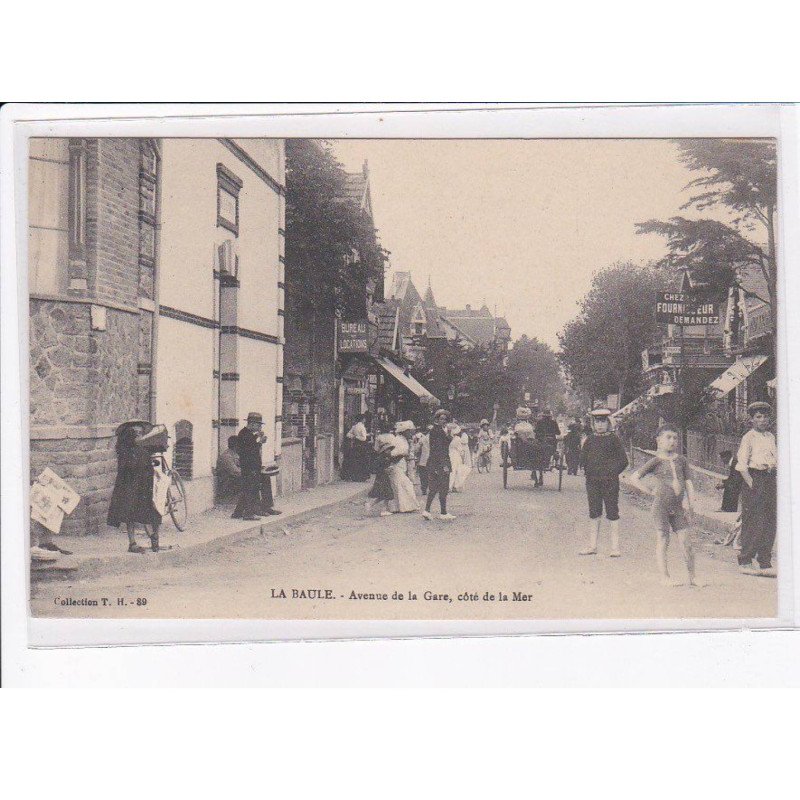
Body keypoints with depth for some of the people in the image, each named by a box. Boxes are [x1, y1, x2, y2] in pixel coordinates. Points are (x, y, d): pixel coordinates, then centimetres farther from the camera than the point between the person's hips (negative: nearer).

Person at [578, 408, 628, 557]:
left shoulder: (614, 439, -2)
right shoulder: (590, 440, 7)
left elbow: (623, 461, -2)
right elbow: (583, 459, 12)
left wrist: (612, 472, -7)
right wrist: (589, 471, 0)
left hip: (610, 482, -3)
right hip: (592, 481, 4)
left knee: (612, 513, 0)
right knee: (594, 513, 9)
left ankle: (615, 546, 7)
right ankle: (592, 545, 17)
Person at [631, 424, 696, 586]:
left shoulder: (681, 460, 9)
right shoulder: (656, 461, -3)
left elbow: (688, 483, 8)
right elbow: (634, 478, -4)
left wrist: (690, 505, 2)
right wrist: (651, 492, -5)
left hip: (678, 506, 4)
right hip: (661, 505, -3)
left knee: (685, 542, 1)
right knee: (662, 541, 1)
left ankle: (692, 577, 8)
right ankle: (665, 577, 7)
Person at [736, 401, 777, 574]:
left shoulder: (770, 436, 16)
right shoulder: (748, 437, -5)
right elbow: (742, 464, -12)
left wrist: (775, 481, 10)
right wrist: (751, 484, -16)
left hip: (771, 479, 7)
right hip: (755, 478, -7)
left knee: (771, 522, 8)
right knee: (754, 523, -8)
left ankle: (765, 562, 16)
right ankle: (745, 562, -1)